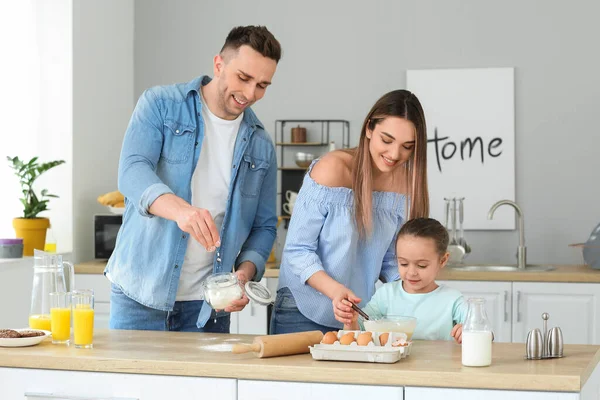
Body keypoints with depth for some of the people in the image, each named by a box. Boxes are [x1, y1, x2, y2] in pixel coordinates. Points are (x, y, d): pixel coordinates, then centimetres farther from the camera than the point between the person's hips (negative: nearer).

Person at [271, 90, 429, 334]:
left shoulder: (406, 185, -2)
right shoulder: (331, 169, -16)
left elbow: (389, 260, 7)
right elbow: (297, 250, -16)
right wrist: (335, 290, -31)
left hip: (357, 315, 5)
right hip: (303, 313, -4)